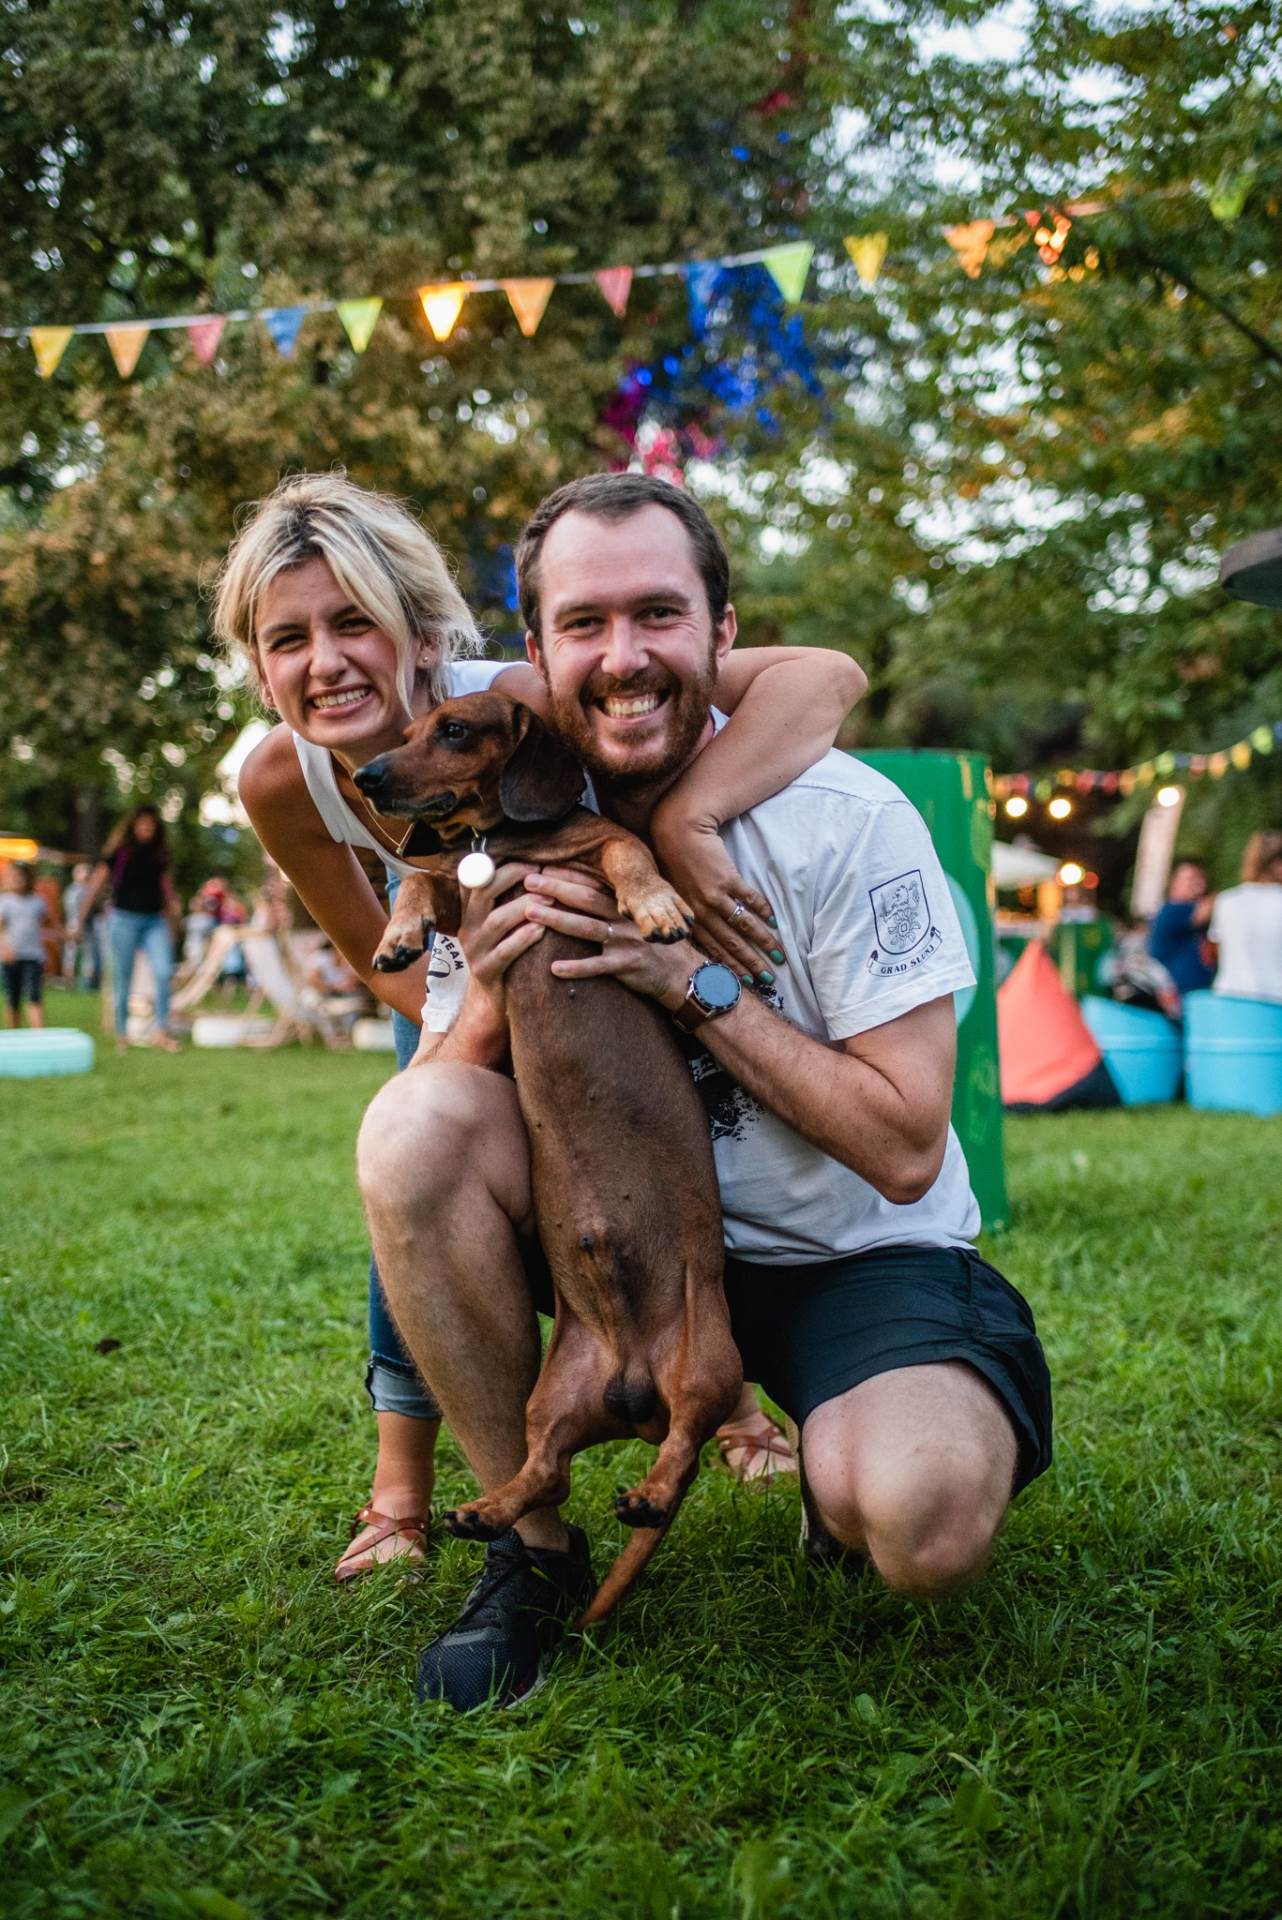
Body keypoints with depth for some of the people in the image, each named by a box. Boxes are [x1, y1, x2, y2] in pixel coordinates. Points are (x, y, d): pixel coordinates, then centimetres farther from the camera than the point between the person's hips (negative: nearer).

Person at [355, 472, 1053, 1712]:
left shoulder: (846, 822, -17)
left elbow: (905, 1149, -18)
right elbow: (440, 1150, 0)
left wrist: (693, 982, -24)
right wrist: (491, 993, -21)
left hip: (858, 1255, -3)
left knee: (926, 1521, -33)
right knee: (413, 1126, -22)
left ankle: (845, 1470, 8)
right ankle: (534, 1546, -5)